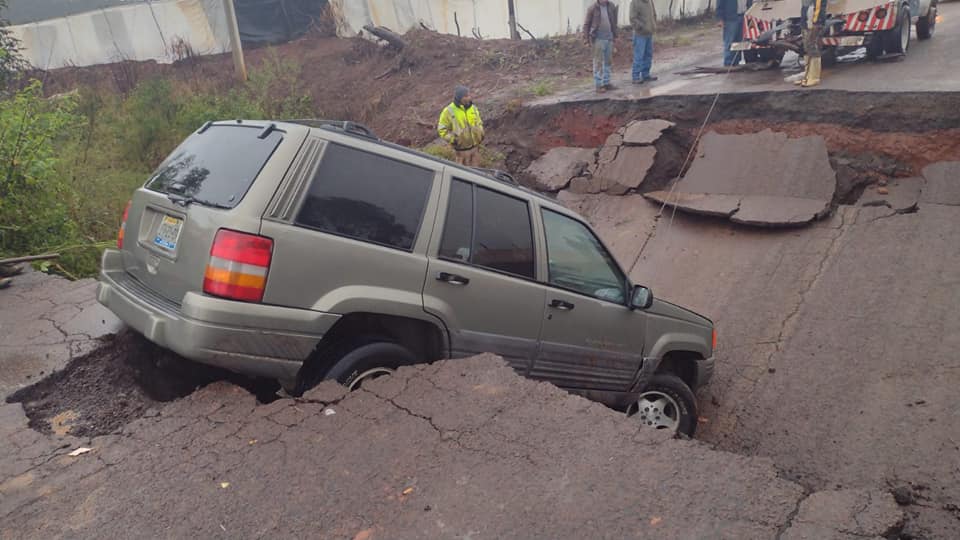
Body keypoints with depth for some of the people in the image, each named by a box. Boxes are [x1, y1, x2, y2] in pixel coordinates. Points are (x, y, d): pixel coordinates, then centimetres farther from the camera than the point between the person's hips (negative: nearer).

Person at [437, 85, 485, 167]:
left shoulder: (473, 108, 2)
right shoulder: (449, 111, -14)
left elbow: (479, 123, 18)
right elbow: (442, 129, -8)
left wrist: (481, 134, 5)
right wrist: (453, 139, -15)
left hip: (475, 147, 5)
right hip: (462, 149, -5)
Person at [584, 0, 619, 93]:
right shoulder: (592, 9, -9)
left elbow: (614, 22, 12)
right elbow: (586, 24, -4)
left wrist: (615, 35, 12)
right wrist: (587, 38, -10)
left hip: (609, 38, 5)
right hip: (598, 39, -5)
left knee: (608, 61, 10)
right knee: (598, 62, -1)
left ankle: (606, 82, 19)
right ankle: (599, 85, 4)